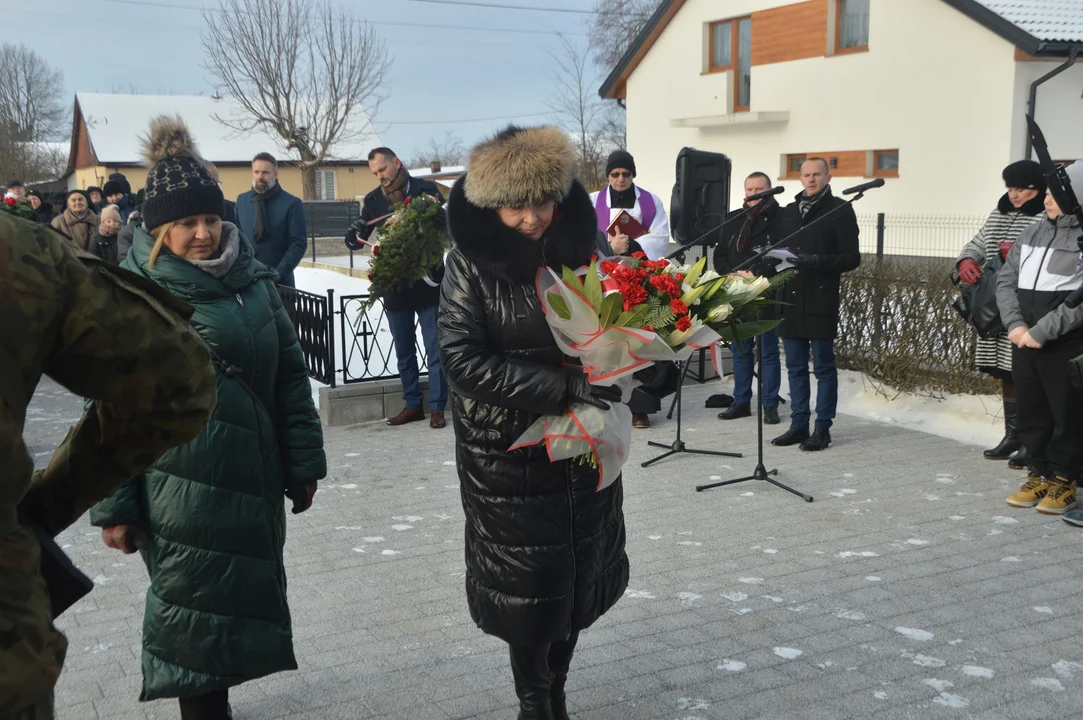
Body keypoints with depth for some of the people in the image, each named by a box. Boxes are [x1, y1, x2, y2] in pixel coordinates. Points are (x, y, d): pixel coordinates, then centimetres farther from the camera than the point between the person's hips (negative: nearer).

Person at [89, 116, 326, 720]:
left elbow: (290, 374, 11)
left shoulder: (253, 279, 7)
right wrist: (115, 506, -6)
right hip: (183, 485, -5)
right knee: (198, 609, 1)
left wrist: (303, 463, 10)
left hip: (254, 480, 6)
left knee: (249, 599, 15)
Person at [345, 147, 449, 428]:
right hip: (394, 288, 4)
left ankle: (437, 408, 8)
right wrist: (356, 233, -21)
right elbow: (354, 242, 2)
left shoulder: (426, 189, -3)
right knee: (404, 352, 13)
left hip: (428, 284, -4)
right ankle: (413, 405, 24)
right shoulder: (373, 200, 5)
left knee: (435, 350, 1)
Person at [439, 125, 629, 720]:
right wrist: (560, 387, -25)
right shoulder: (470, 263, -11)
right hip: (507, 453, -3)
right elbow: (463, 360, -18)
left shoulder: (583, 247, -3)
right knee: (526, 582, 5)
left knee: (579, 575, 12)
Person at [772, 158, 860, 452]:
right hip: (791, 298, 6)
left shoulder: (840, 210, -2)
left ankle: (823, 428, 6)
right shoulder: (789, 211, 16)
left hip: (821, 300, -6)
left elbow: (851, 258, -7)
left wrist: (816, 262, -19)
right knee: (795, 367, 9)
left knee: (824, 366, 0)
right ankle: (799, 425, 17)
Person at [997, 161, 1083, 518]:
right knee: (1031, 414, 12)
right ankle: (1038, 476, 25)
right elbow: (1006, 279, 11)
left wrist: (1041, 332, -17)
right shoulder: (1033, 231, 12)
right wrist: (1015, 325, -3)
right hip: (1024, 343, 6)